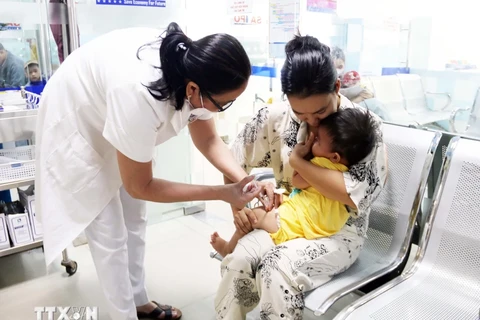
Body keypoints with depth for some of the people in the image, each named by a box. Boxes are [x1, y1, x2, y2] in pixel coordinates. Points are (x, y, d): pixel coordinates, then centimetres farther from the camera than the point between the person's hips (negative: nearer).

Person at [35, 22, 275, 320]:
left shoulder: (192, 69, -23)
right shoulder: (140, 95, -44)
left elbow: (209, 141, -8)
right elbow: (139, 186, -29)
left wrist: (245, 180, -25)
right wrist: (222, 193, -30)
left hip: (117, 125, 7)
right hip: (76, 129, -6)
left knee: (135, 222, 14)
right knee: (110, 236, -1)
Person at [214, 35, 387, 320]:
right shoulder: (276, 117, -6)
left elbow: (356, 195, -26)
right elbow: (234, 161, 6)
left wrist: (297, 161, -20)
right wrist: (236, 203, -9)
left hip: (339, 231, -3)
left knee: (278, 270, -30)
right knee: (238, 260, -25)